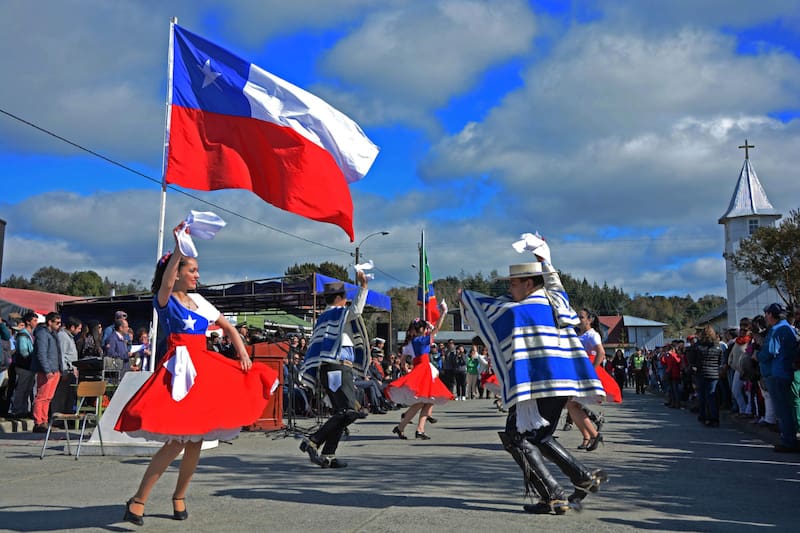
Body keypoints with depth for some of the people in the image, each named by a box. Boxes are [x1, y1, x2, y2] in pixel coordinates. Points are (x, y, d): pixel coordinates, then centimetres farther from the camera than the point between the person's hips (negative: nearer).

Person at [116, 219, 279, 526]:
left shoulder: (199, 301, 14)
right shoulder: (164, 301, -3)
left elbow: (228, 327, 19)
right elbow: (166, 283, -27)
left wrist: (243, 353, 3)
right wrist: (179, 247, -36)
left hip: (205, 370, 7)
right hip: (179, 371, -7)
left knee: (196, 441, 8)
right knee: (176, 442, -13)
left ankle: (179, 497, 25)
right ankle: (138, 501, -3)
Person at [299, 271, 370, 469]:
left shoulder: (322, 318, 24)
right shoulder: (339, 313, -2)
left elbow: (316, 347, 22)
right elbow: (356, 310, -24)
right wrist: (363, 287, -26)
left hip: (325, 369, 10)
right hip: (338, 367, -10)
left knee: (341, 412, 10)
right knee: (348, 412, -15)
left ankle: (328, 455, 6)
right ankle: (313, 441, -18)